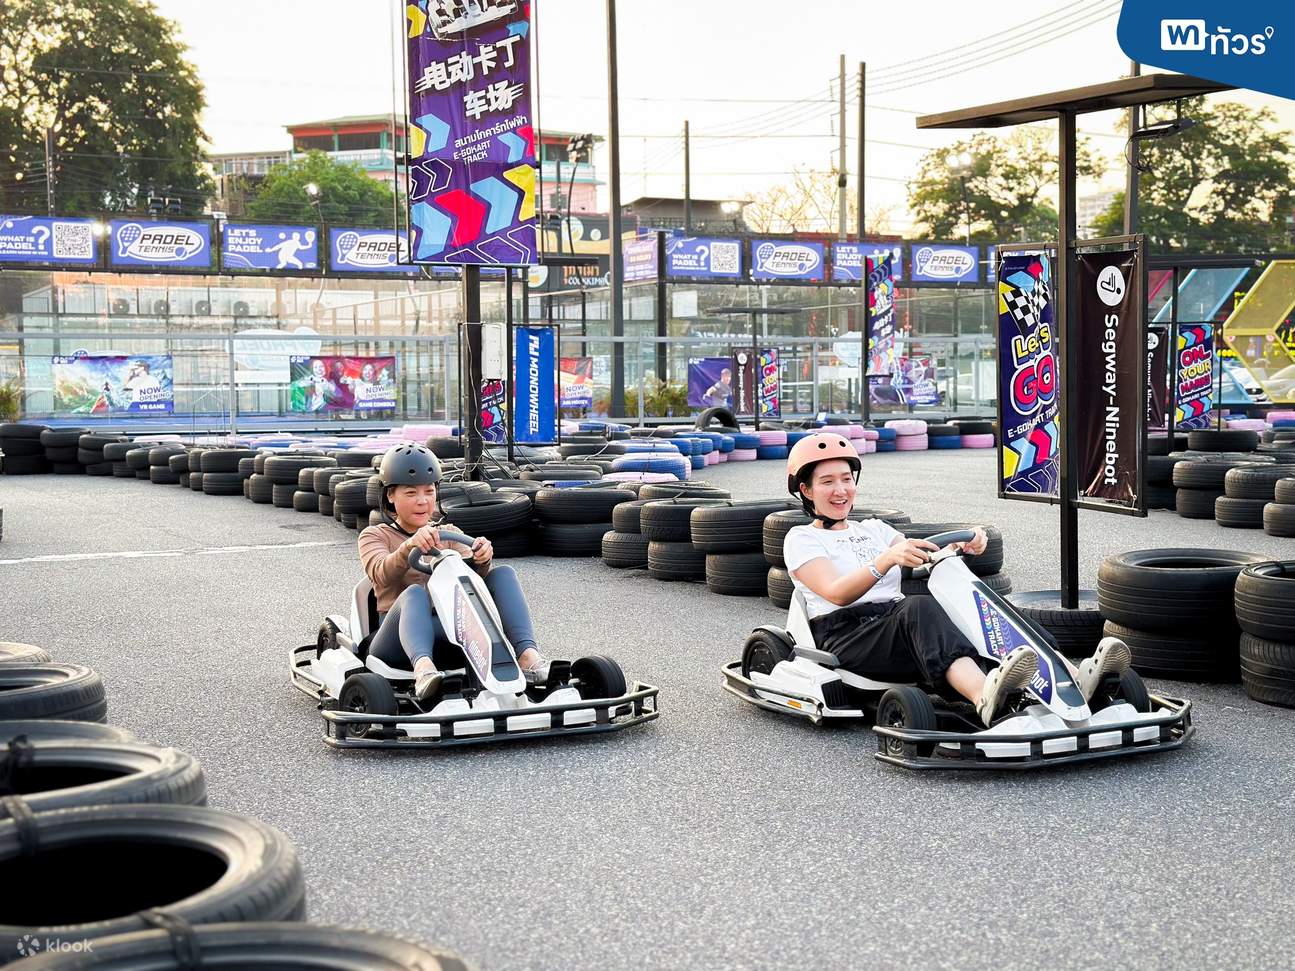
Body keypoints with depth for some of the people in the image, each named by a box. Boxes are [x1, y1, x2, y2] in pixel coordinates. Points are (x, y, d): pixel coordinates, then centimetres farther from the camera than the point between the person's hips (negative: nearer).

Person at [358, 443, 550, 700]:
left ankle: (527, 653, -38)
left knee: (503, 574, -16)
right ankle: (423, 667, -64)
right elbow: (382, 573, -12)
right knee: (414, 593, -36)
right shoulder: (374, 536, 13)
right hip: (401, 637, -3)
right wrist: (410, 546, -32)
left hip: (451, 635, 3)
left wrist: (481, 560, -22)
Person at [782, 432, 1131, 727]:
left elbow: (930, 557, 10)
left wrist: (965, 545, -13)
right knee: (919, 608, -37)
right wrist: (887, 559, -30)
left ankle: (1073, 678, -46)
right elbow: (837, 593, -13)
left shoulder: (874, 530, 25)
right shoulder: (801, 539, 6)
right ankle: (985, 696, -65)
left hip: (899, 628, 6)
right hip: (845, 639, -6)